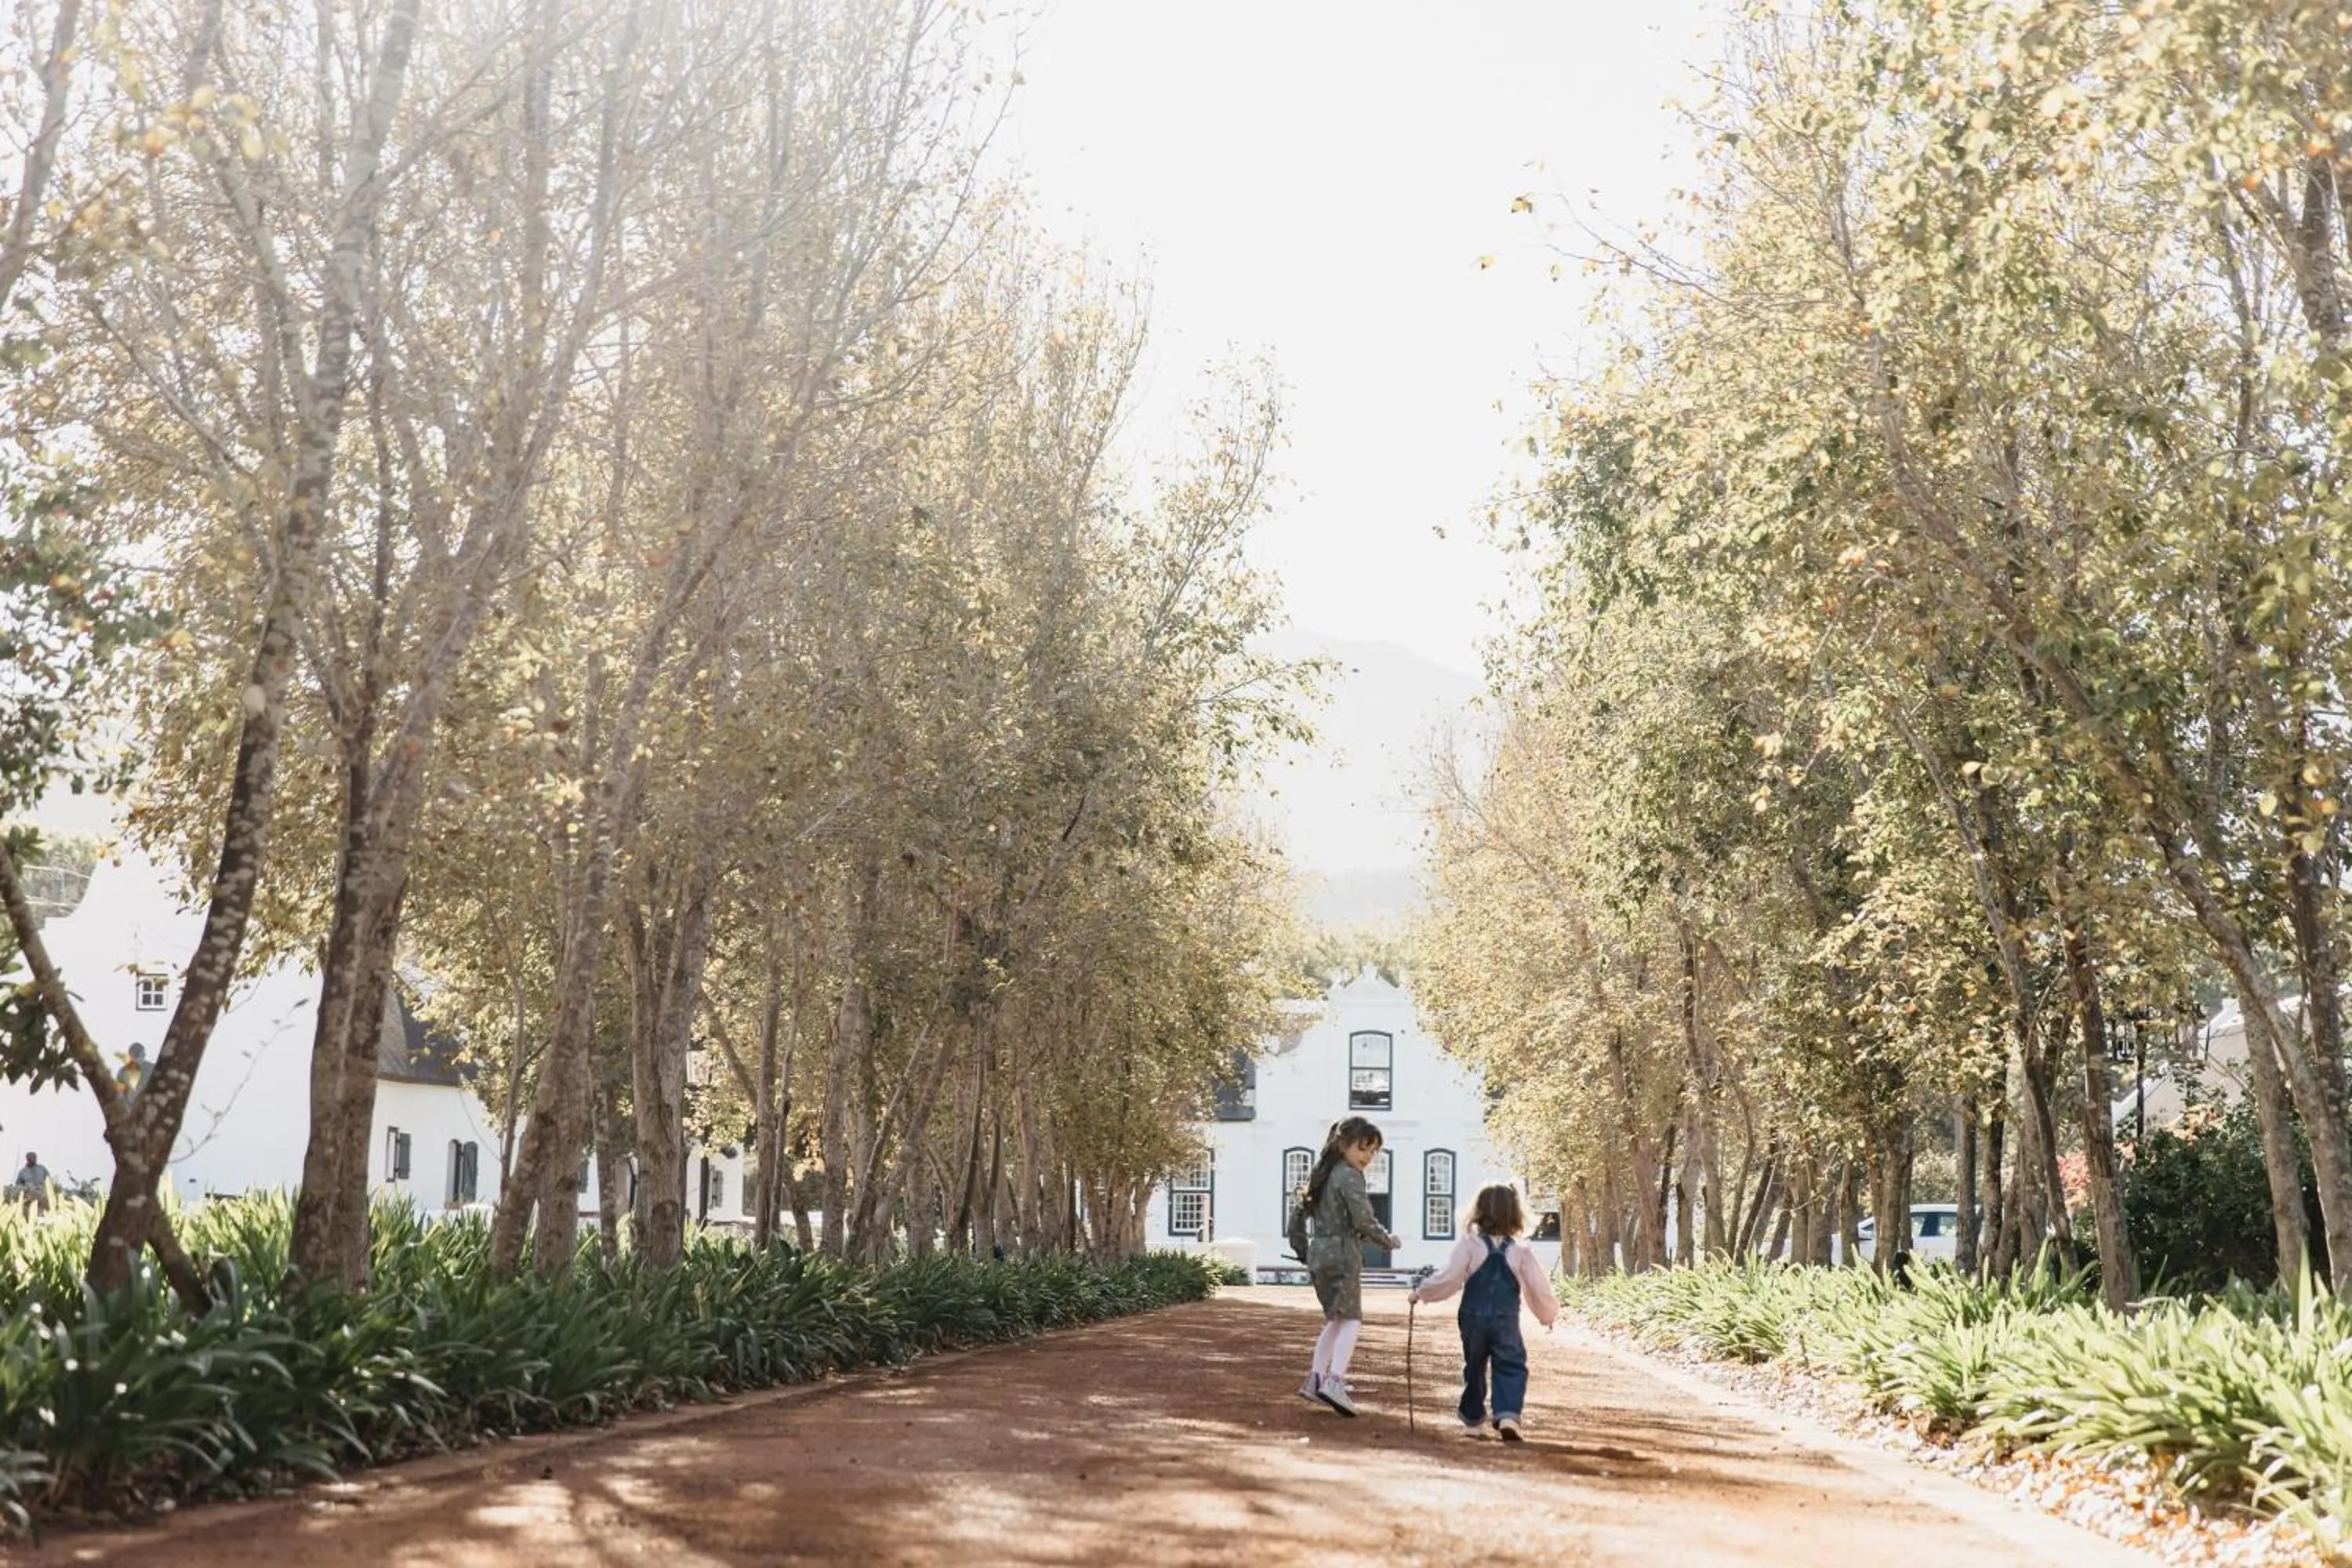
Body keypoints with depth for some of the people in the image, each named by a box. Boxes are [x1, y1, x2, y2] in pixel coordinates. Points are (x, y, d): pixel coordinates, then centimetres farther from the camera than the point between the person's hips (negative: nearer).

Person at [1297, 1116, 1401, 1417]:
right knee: (1351, 1320, -12)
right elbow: (1364, 1220, -15)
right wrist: (1389, 1241, -1)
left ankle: (1316, 1378, 16)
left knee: (1335, 1320, 19)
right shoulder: (1350, 1177, -12)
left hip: (1318, 1253, 9)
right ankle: (1335, 1381, -28)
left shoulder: (1323, 1174, 16)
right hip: (1342, 1254, -9)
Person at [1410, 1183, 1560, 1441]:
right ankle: (1508, 1415, -18)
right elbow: (1539, 1289, 6)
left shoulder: (1469, 1245, -4)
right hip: (1506, 1321, -1)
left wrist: (1421, 1292, 2)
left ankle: (1473, 1421, 24)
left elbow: (1448, 1279, -10)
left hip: (1473, 1318, 1)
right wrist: (1549, 1313, 23)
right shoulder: (1521, 1252, 1)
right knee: (1511, 1369, 3)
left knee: (1474, 1368, 16)